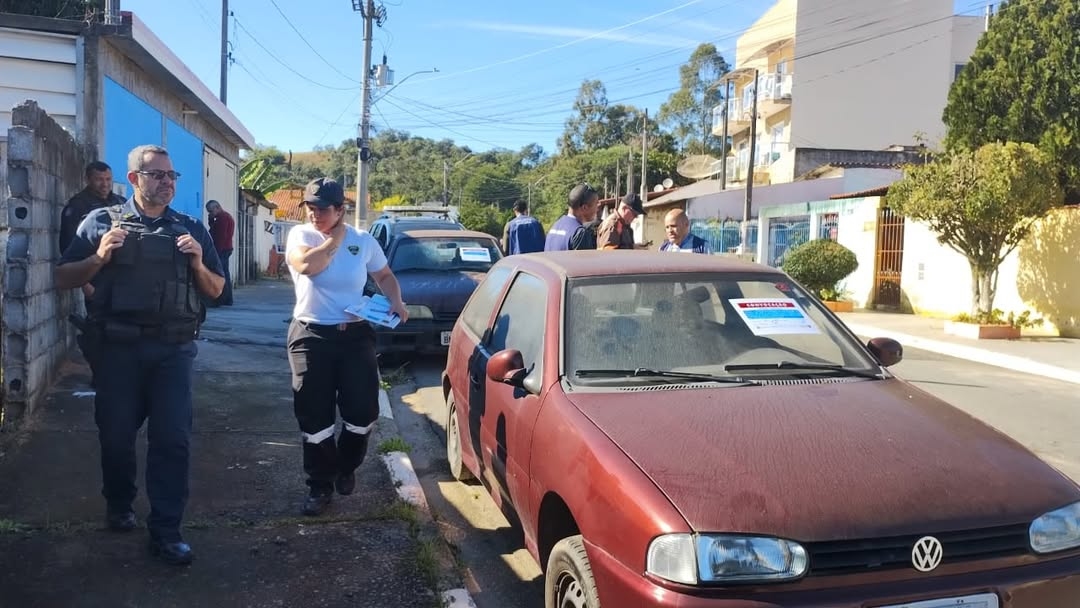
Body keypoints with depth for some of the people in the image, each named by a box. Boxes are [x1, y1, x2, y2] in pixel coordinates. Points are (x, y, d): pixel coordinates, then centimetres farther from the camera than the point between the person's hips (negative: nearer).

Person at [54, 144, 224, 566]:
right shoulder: (103, 222, 3)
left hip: (173, 350, 1)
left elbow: (216, 291, 11)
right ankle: (118, 506, 37)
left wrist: (197, 263, -8)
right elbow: (62, 279, 2)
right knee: (116, 434, 12)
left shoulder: (190, 229, 8)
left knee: (173, 439, -2)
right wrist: (99, 257, -14)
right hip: (119, 347, 0)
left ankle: (165, 531, 6)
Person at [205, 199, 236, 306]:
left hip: (221, 250, -11)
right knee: (225, 275, 12)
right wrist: (211, 220, 7)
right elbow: (214, 230, 21)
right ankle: (228, 300, 15)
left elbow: (221, 236, -20)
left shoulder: (222, 217, -12)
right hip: (226, 249, 11)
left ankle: (220, 300, -13)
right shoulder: (227, 216, 20)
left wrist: (217, 251, -22)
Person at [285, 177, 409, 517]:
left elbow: (384, 276, 16)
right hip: (311, 335, -1)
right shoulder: (300, 235, -2)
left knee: (362, 412, 0)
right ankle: (320, 485, 19)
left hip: (355, 334, 1)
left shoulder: (363, 241, 3)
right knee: (314, 416, 1)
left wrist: (396, 301, -3)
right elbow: (307, 265, -22)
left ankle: (346, 467, 30)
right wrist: (336, 238, -11)